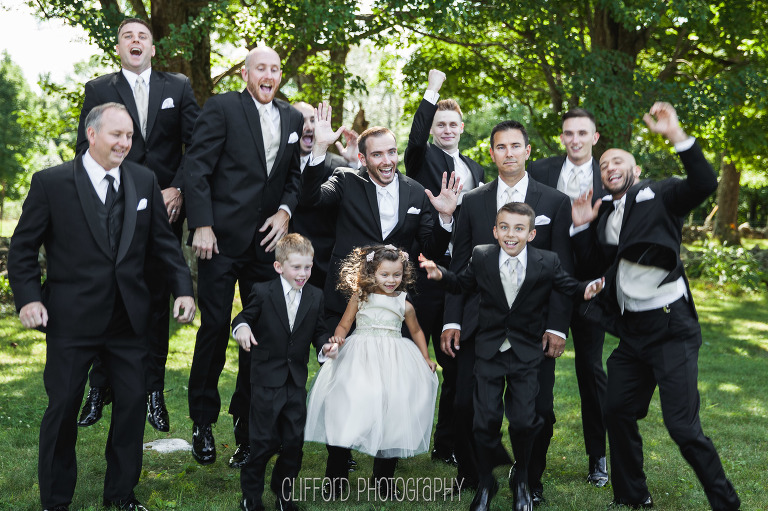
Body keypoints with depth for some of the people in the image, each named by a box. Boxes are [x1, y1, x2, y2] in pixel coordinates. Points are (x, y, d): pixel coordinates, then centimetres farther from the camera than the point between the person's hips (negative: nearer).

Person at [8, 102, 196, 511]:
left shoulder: (144, 181, 6)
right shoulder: (51, 183, -5)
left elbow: (164, 242, 9)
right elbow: (22, 248, -1)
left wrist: (183, 288, 0)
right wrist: (28, 297, -12)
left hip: (129, 319, 4)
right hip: (71, 320, -3)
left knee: (132, 402, 9)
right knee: (63, 407, 6)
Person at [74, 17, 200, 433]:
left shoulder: (178, 87, 9)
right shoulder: (98, 89, 7)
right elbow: (85, 149, 3)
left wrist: (179, 189, -8)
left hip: (165, 207, 1)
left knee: (158, 299, 5)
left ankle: (153, 391, 14)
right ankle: (100, 388, 16)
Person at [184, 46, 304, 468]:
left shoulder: (292, 118, 13)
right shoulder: (221, 108, -2)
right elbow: (197, 168, -7)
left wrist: (285, 210, -3)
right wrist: (201, 225, -13)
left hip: (266, 239, 4)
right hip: (222, 238, -4)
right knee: (214, 326, 1)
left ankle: (246, 424, 19)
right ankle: (203, 424, 17)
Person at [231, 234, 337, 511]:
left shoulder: (315, 297, 3)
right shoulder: (262, 292, -6)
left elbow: (318, 330, 10)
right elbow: (245, 317, -1)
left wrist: (325, 345, -9)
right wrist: (242, 327, -23)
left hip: (297, 382, 4)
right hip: (267, 381, -3)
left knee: (294, 442, 10)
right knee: (264, 441, 1)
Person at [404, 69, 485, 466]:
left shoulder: (475, 170, 17)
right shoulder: (423, 158, 1)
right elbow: (416, 139, -23)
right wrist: (432, 92, -23)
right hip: (426, 268, -6)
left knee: (456, 361, 11)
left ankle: (447, 443, 22)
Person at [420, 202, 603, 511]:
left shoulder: (547, 263, -8)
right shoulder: (481, 257, -4)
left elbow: (570, 287, 1)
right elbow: (462, 284, 10)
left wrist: (586, 289, -20)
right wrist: (440, 275, -7)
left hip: (526, 354, -1)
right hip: (489, 351, 1)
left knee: (523, 419, -4)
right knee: (486, 419, 2)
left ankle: (521, 479, 27)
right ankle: (486, 483, 25)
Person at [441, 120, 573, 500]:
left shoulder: (556, 202, 4)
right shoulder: (472, 202, 9)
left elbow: (563, 270, 1)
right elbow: (459, 265, 9)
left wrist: (557, 326, -6)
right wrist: (451, 320, 1)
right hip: (480, 322, 1)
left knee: (538, 410, -1)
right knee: (466, 405, 0)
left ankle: (530, 480, 23)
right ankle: (470, 476, 24)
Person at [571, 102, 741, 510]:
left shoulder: (659, 195, -4)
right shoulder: (605, 214, 14)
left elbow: (705, 183, -22)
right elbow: (595, 264, 11)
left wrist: (676, 134, -29)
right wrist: (581, 226, -1)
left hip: (670, 327, -7)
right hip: (631, 332, 7)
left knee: (683, 426, -10)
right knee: (617, 413, 13)